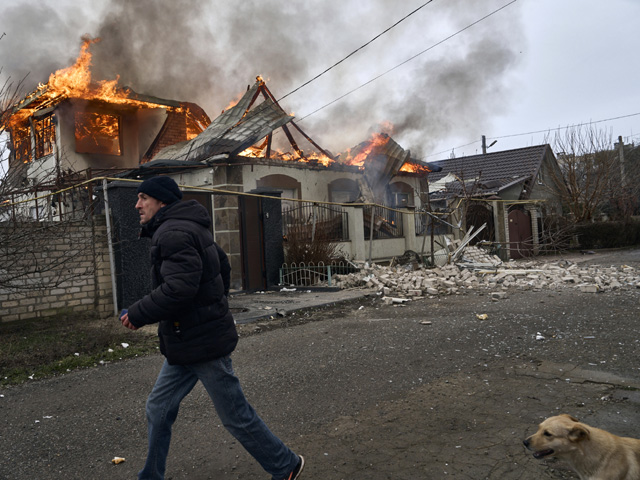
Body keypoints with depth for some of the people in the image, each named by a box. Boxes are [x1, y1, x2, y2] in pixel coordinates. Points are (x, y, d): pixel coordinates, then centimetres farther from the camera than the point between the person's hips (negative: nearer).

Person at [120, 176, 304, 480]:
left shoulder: (173, 233, -20)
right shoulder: (190, 228, 14)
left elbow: (178, 289, -31)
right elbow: (224, 266, 23)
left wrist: (137, 314, -18)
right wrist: (214, 307, 27)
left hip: (202, 344, -10)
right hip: (186, 344, 10)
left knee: (236, 416, 4)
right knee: (159, 409, 15)